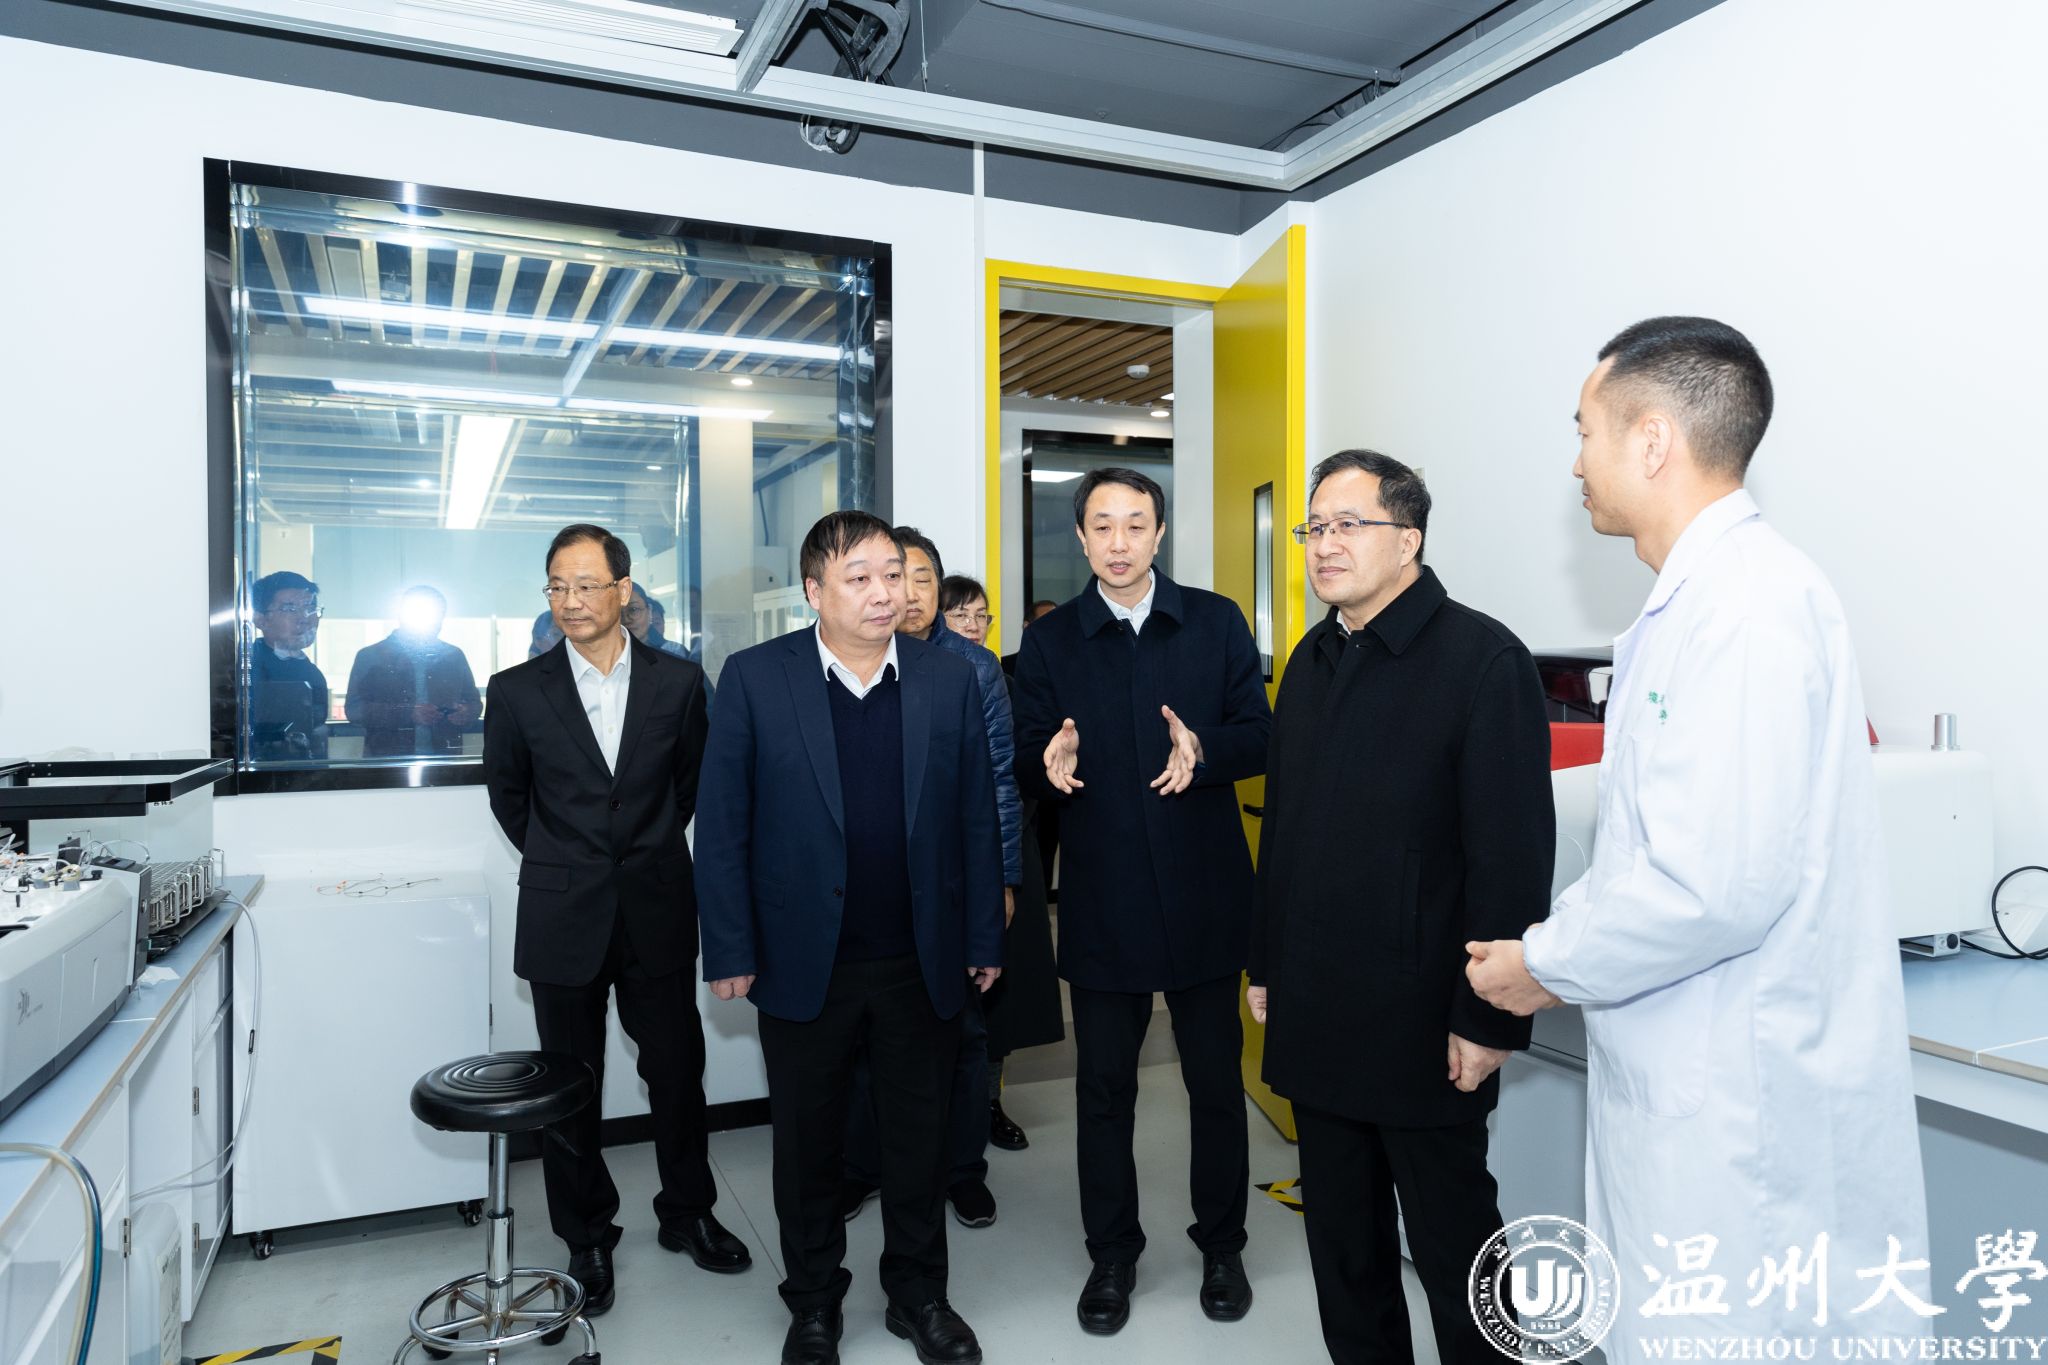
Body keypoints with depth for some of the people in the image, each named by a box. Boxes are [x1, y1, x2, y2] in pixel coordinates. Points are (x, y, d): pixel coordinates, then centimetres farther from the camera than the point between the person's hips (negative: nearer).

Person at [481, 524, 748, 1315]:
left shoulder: (679, 682, -3)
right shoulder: (519, 691, -4)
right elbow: (508, 795, 10)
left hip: (656, 912, 1)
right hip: (563, 919, 0)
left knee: (677, 1069, 11)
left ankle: (687, 1214, 31)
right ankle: (586, 1238, 29)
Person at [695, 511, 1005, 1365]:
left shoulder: (948, 678, -1)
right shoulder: (754, 678, -6)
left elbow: (976, 817, 2)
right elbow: (722, 824, -5)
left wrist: (984, 939, 2)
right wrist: (730, 952, -6)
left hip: (923, 965, 2)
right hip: (804, 965, -1)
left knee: (920, 1137, 16)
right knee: (807, 1143, 16)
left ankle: (919, 1293, 38)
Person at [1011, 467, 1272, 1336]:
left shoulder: (1217, 622, 2)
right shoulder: (1049, 642, 3)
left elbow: (1259, 737, -1)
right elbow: (1028, 769, 0)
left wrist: (1203, 750, -22)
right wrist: (1049, 766, -23)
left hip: (1204, 896, 0)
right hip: (1102, 900, 0)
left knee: (1217, 1082, 13)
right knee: (1103, 1086, 12)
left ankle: (1222, 1246, 34)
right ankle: (1111, 1254, 31)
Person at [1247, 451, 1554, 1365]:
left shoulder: (1482, 658, -11)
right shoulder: (1312, 662, 11)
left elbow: (1514, 852, -14)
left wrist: (1488, 1018, -15)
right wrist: (1267, 965, 15)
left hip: (1421, 1019, -6)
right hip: (1315, 1014, 6)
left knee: (1453, 1245, 9)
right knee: (1342, 1239, 18)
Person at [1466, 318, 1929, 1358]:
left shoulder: (1748, 602, -20)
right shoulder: (1700, 600, 12)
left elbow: (1720, 886, -26)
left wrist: (1547, 966, -11)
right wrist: (1553, 943, 9)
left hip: (1744, 1121, -9)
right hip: (1686, 1089, 9)